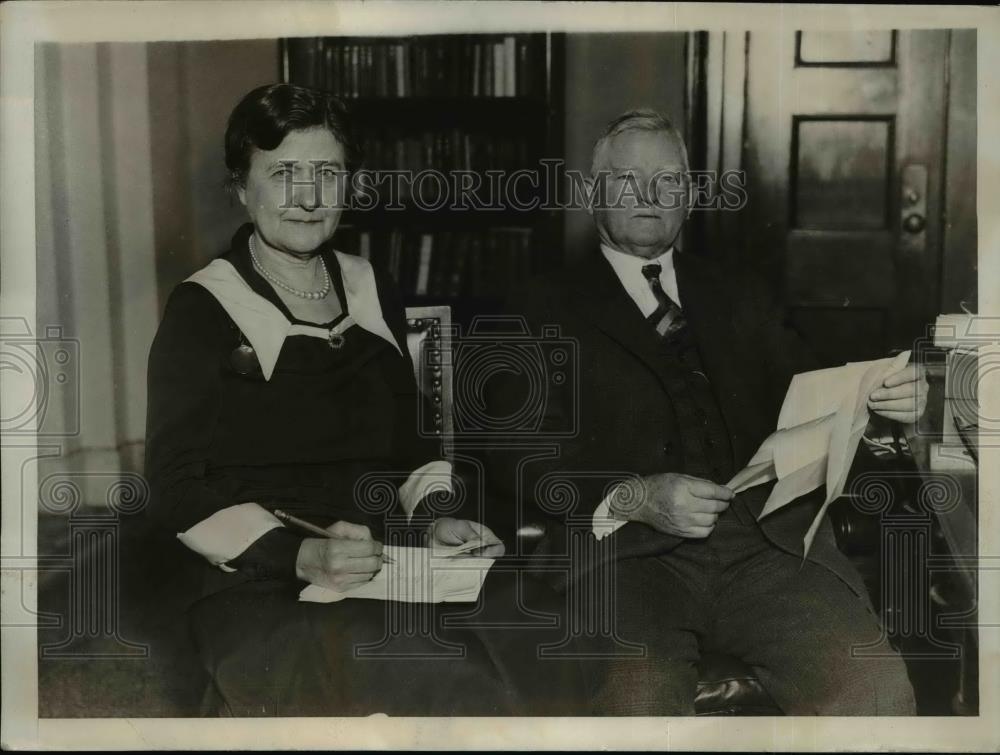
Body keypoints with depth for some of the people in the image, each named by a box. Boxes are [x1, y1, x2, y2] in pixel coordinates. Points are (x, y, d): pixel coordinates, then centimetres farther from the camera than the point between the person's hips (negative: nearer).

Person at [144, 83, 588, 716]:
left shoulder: (373, 290, 14)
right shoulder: (204, 310, -1)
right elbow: (179, 487, -5)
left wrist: (437, 515, -1)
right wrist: (302, 555, -20)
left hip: (394, 565, 5)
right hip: (265, 594, -4)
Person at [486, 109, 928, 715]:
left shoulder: (738, 295, 26)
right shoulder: (546, 311, 14)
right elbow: (522, 456, 3)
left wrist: (884, 399, -3)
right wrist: (635, 498, -13)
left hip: (770, 535, 3)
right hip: (627, 548, -3)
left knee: (878, 689, -23)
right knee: (637, 704, -33)